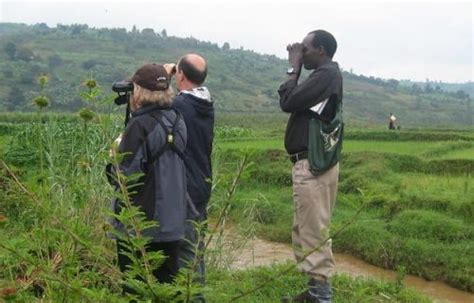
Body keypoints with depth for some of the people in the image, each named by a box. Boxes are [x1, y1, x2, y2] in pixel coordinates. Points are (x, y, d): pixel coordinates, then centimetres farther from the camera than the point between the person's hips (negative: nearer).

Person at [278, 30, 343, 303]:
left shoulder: (326, 74, -14)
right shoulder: (325, 74, 17)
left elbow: (288, 102, -15)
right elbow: (294, 99, 18)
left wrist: (293, 68, -7)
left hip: (312, 164, -11)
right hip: (312, 162, 11)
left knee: (313, 230, -5)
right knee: (309, 229, 15)